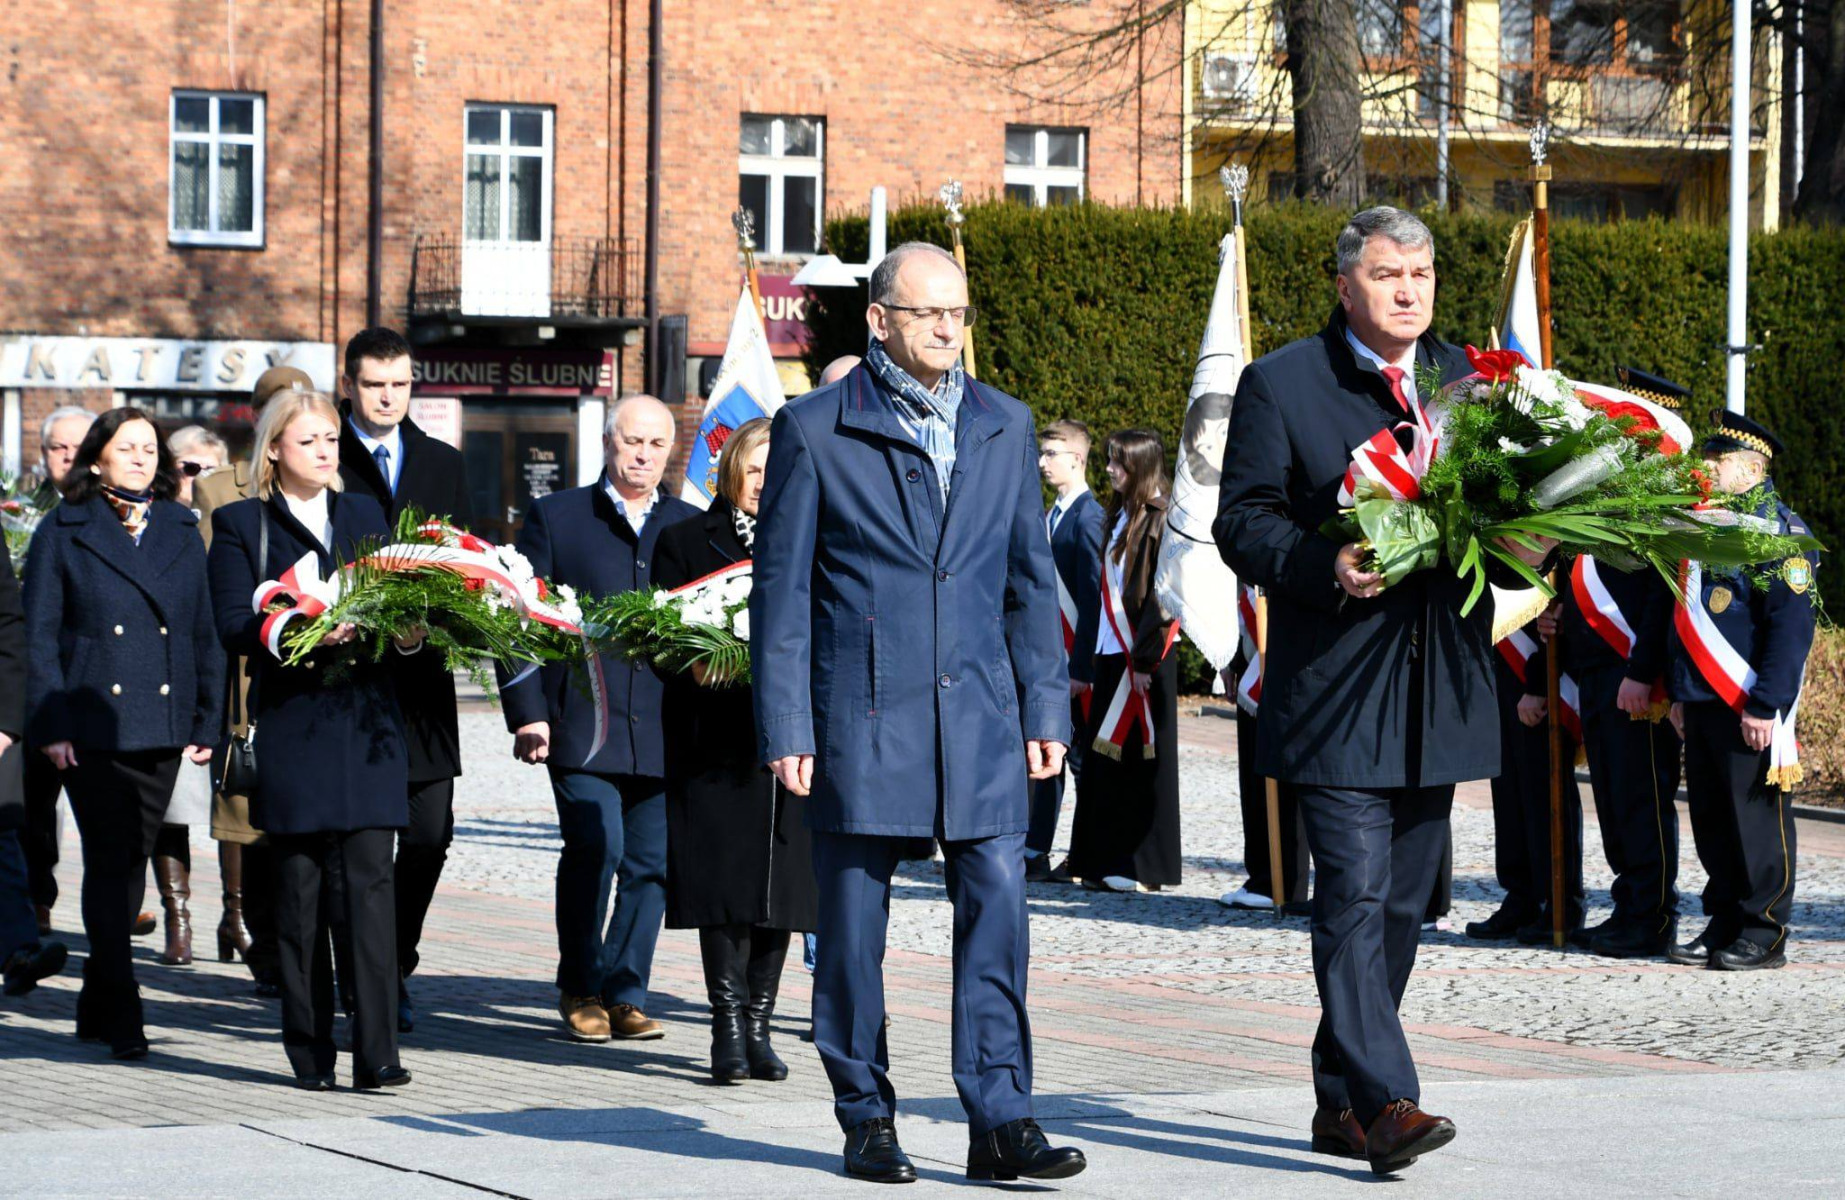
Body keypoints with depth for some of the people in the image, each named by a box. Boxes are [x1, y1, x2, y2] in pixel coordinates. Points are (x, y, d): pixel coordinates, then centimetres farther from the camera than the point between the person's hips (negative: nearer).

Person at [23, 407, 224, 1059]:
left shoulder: (182, 533, 12)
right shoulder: (62, 533, 1)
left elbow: (204, 633, 13)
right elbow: (39, 634, -1)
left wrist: (207, 721, 7)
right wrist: (51, 724, -9)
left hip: (162, 727, 4)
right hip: (91, 728, -4)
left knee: (132, 865, 7)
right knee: (109, 864, -7)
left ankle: (97, 1004, 19)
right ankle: (120, 1012, -6)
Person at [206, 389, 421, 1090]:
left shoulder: (365, 515, 18)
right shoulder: (239, 525, 7)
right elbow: (234, 625, -4)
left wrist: (406, 632, -6)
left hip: (366, 719, 2)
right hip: (291, 723, -2)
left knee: (369, 885, -7)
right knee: (300, 893, 1)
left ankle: (376, 1053, -10)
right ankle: (309, 1052, 9)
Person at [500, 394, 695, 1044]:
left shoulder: (691, 527, 14)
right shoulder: (555, 517, 7)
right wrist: (527, 713, -5)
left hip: (663, 730, 3)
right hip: (581, 724, -3)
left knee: (650, 863, 0)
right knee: (595, 850, -12)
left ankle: (623, 993, 11)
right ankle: (581, 991, 5)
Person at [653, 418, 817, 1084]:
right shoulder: (684, 542, 9)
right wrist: (692, 665, -17)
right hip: (716, 742, -2)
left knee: (782, 880, 2)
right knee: (725, 881, -7)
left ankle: (756, 1024, 11)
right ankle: (729, 1026, -2)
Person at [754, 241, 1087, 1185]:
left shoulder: (1003, 426, 11)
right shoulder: (815, 429, 0)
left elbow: (1030, 576, 14)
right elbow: (781, 587, 0)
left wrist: (1046, 707, 8)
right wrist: (785, 728, -6)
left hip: (978, 714, 3)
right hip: (861, 715, -3)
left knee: (997, 910, -5)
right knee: (853, 926, 3)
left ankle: (999, 1121, -2)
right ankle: (866, 1120, 15)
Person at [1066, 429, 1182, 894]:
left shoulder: (1157, 519, -10)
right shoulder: (1121, 516, 15)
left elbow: (1161, 593, -16)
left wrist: (1146, 656, -19)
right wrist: (1095, 653, 13)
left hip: (1143, 658, -9)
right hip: (1113, 653, 9)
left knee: (1139, 758, -4)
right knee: (1106, 757, 9)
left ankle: (1143, 867, 0)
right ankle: (1106, 862, 15)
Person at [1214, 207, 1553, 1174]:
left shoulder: (1469, 382, 14)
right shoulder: (1280, 384, 0)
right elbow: (1243, 521, -4)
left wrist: (1518, 545, -6)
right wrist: (1326, 566, -21)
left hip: (1439, 692, 5)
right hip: (1336, 690, -5)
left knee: (1401, 903, 9)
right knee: (1355, 895, -13)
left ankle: (1341, 1103, 19)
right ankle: (1385, 1101, -17)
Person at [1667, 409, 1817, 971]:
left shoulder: (1778, 529, -9)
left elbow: (1792, 624, -15)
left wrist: (1765, 705, -19)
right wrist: (1679, 693, 18)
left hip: (1748, 709, -8)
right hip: (1703, 703, 8)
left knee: (1756, 820, -2)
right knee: (1712, 821, 11)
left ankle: (1764, 935, 3)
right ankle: (1724, 928, 18)